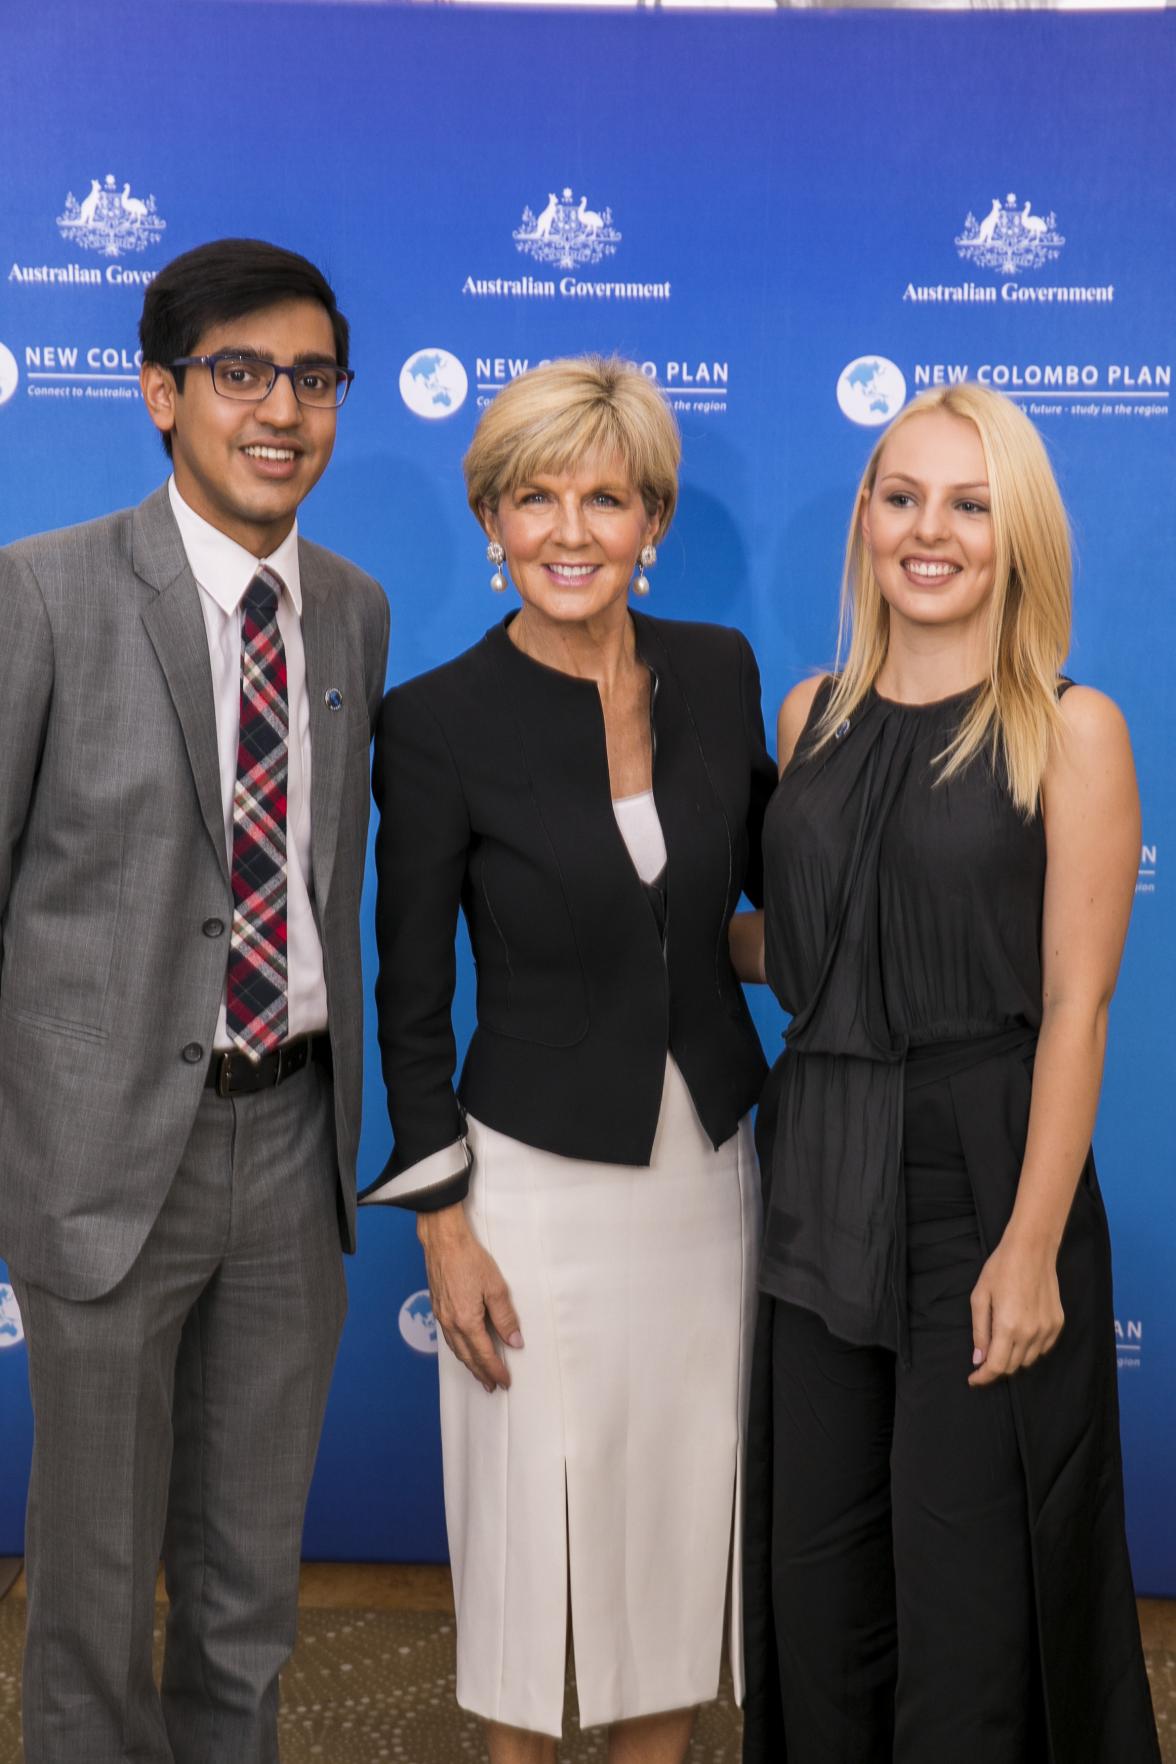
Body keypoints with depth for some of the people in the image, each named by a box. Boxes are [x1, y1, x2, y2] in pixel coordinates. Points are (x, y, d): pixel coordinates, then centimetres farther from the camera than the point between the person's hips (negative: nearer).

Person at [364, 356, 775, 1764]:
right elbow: (411, 996, -7)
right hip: (541, 1174, -4)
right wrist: (443, 1225, -8)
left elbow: (777, 872, 13)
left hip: (708, 1161, 4)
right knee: (538, 1505, 9)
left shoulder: (719, 672, 0)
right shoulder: (439, 721, -11)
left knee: (686, 1502, 15)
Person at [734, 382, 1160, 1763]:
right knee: (816, 1574, 13)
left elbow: (1075, 1003, -11)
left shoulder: (1070, 730, -6)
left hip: (983, 1172, -4)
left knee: (965, 1588, 6)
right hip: (821, 1181, 5)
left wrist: (1031, 1246, -16)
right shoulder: (813, 716, 8)